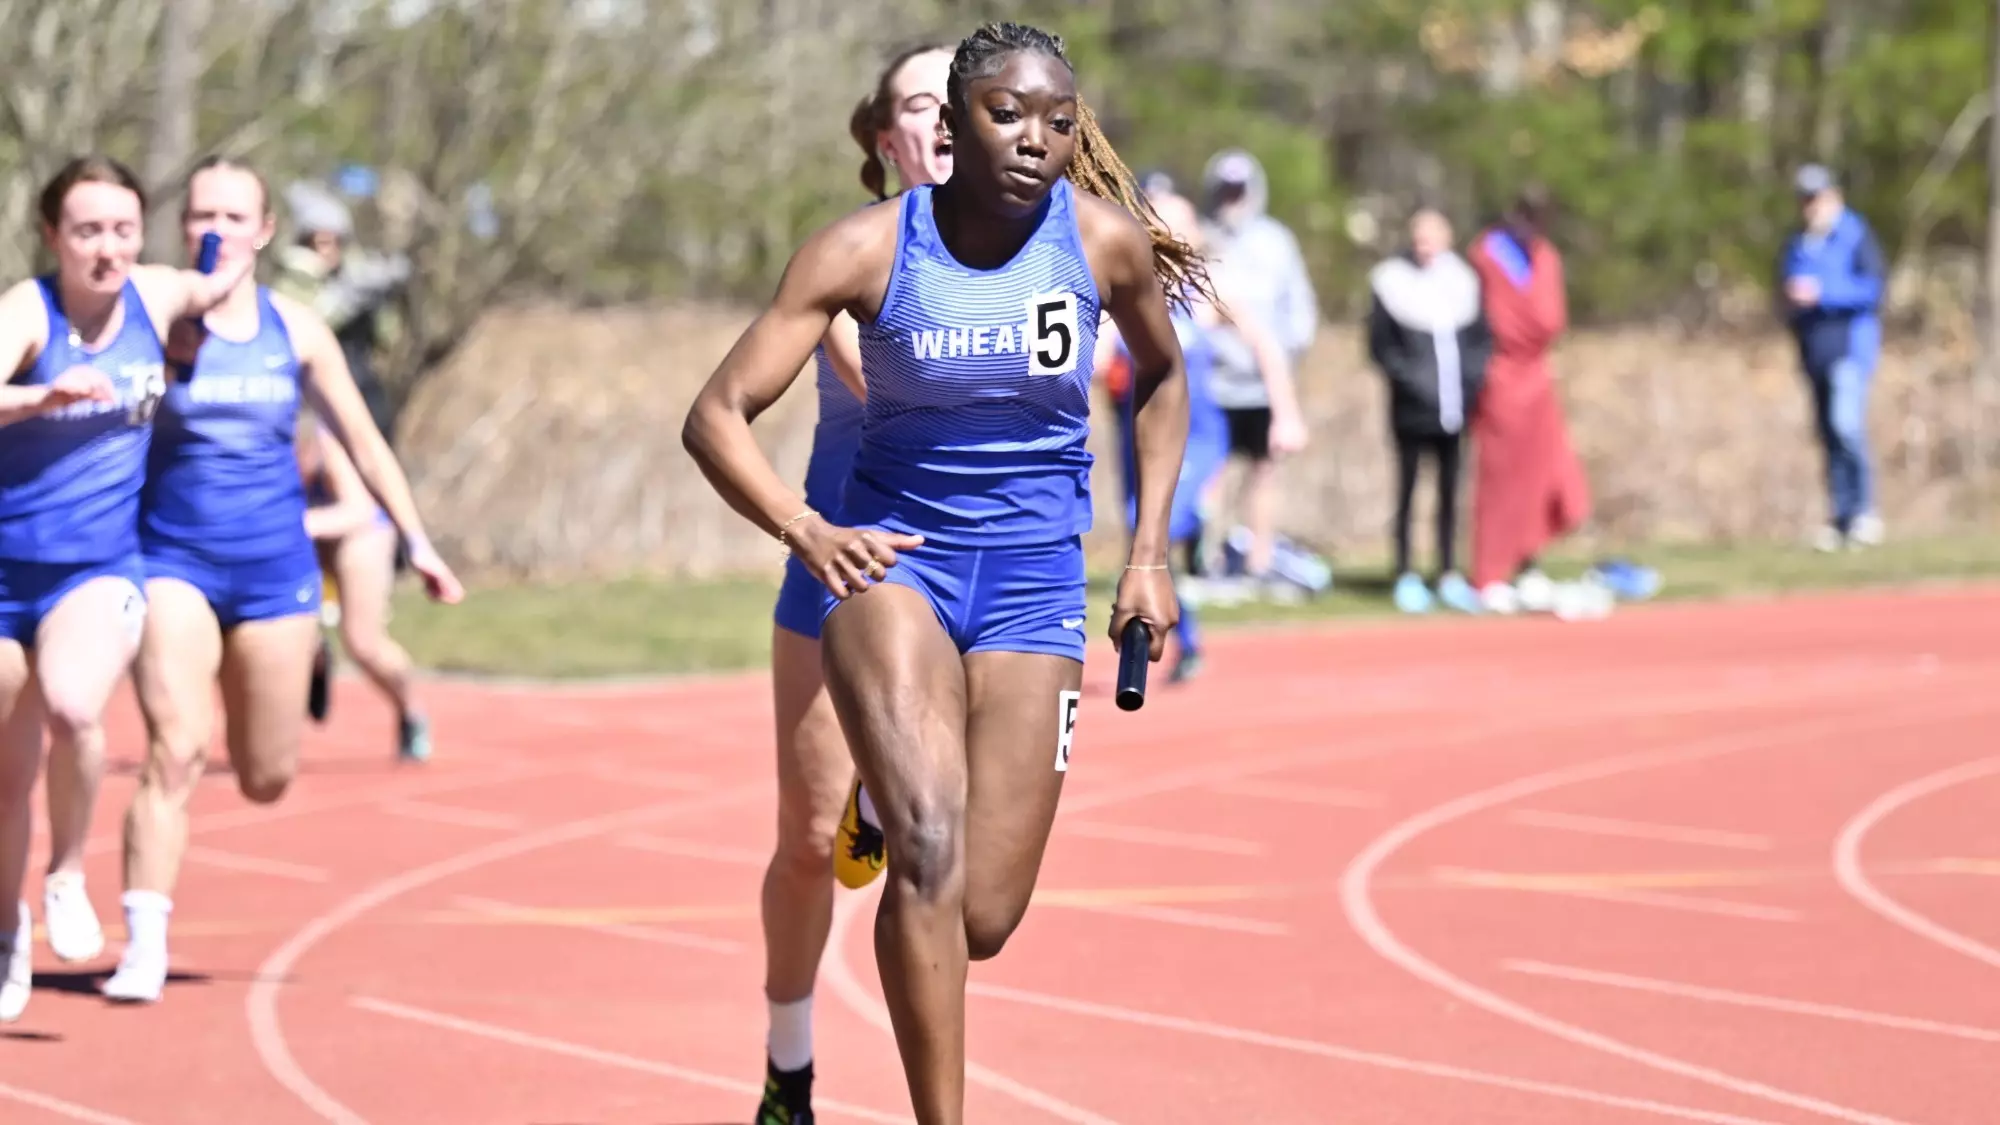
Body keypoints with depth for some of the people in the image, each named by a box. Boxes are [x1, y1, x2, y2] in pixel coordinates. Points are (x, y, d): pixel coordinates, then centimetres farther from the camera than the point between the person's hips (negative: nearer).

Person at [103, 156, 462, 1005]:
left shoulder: (295, 329, 5)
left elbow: (361, 440, 12)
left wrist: (416, 540, 11)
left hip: (274, 564, 3)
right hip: (174, 560, -3)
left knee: (266, 779, 9)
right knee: (174, 752, -18)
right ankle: (144, 943, -16)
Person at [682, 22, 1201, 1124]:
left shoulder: (1107, 238, -6)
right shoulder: (866, 248, -11)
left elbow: (1161, 380, 15)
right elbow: (717, 416, -10)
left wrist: (1148, 557, 9)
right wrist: (805, 530, -28)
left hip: (1034, 578, 2)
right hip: (892, 559, -2)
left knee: (981, 920, -2)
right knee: (931, 842, -28)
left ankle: (897, 801, 35)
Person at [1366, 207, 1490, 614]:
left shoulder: (1462, 282, 7)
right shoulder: (1392, 283, -4)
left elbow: (1481, 340, 11)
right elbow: (1381, 347, -4)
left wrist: (1472, 381, -3)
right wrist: (1410, 380, -14)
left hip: (1454, 408, 3)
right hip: (1412, 409, -3)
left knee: (1450, 492, 9)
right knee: (1407, 491, 2)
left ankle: (1449, 576, 16)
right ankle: (1406, 578, 8)